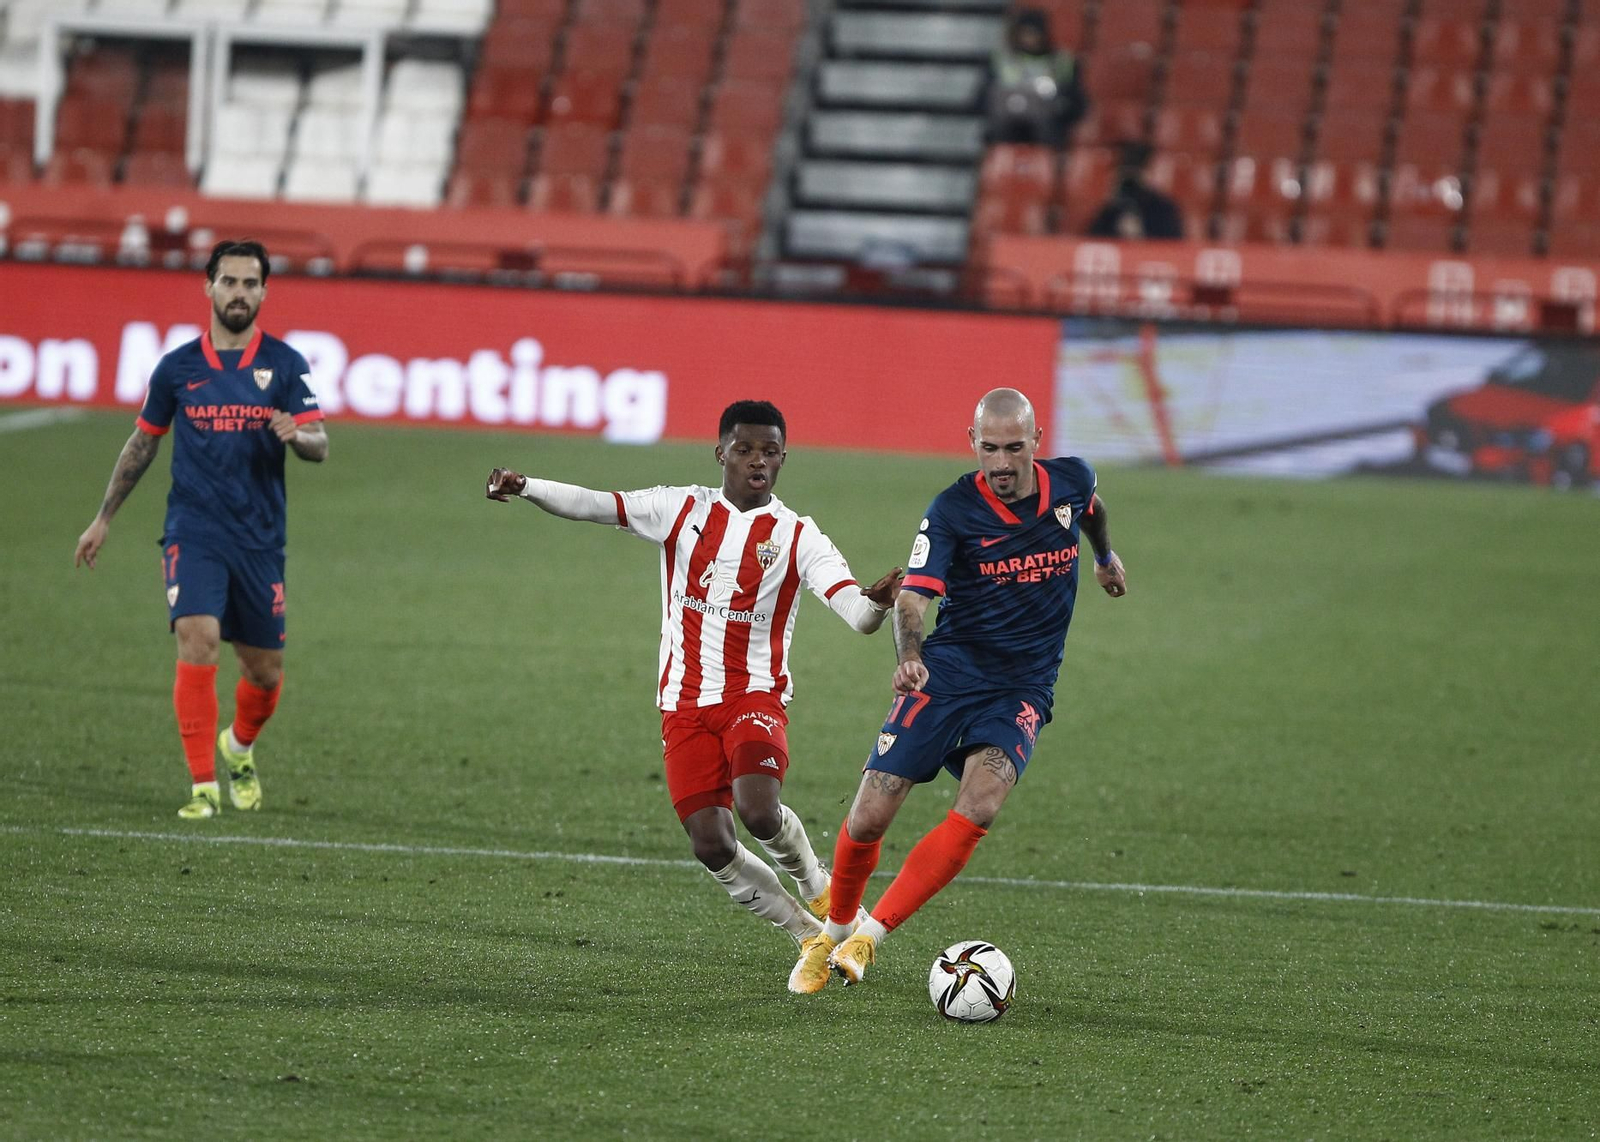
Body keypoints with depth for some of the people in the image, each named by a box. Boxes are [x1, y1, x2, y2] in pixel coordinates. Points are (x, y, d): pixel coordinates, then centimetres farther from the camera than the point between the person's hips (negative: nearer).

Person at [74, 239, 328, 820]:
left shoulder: (285, 364, 2)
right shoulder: (177, 367, 4)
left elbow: (319, 444, -4)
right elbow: (142, 444, 16)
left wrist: (297, 434, -28)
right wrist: (102, 519, 19)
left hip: (260, 540, 1)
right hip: (193, 533, -1)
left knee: (265, 673, 7)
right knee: (198, 640, -22)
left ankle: (240, 747, 41)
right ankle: (203, 786, -17)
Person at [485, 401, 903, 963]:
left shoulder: (797, 535, -1)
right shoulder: (682, 509, 4)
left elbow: (853, 609, -14)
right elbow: (593, 505, -4)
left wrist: (874, 603, -39)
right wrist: (525, 487, -21)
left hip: (755, 695, -2)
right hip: (685, 703, 2)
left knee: (759, 813, -28)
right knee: (712, 846, -9)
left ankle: (815, 884, 5)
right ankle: (809, 933, 12)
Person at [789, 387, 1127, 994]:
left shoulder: (1069, 481, -2)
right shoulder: (952, 510, -12)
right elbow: (912, 597, -22)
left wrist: (1105, 556, 43)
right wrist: (910, 654, -43)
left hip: (1022, 690, 1)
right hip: (947, 672, -1)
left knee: (977, 808, -25)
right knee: (870, 816, -8)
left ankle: (867, 938, -20)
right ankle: (831, 934, 21)